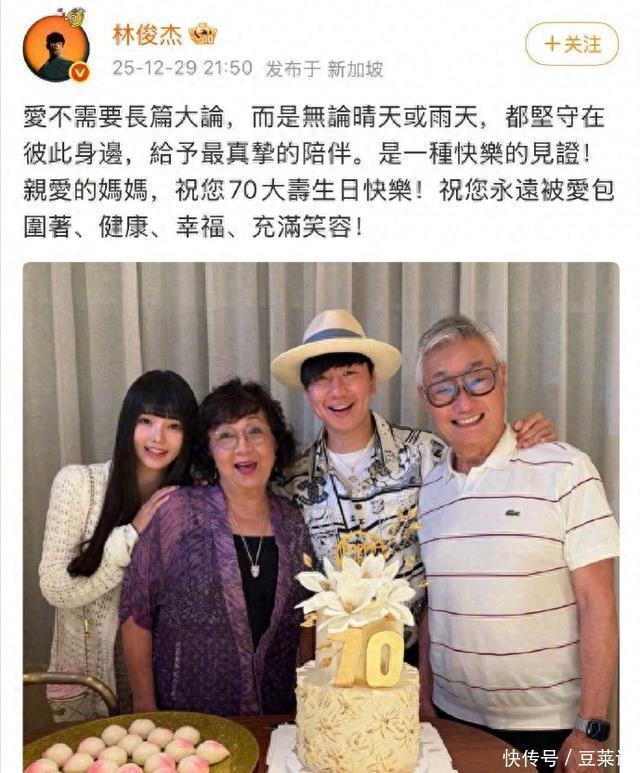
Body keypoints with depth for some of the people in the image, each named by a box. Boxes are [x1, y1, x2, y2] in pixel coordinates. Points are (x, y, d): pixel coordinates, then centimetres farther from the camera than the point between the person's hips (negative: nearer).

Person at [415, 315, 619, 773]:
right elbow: (430, 607, 7)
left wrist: (591, 729, -12)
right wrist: (425, 702, 3)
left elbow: (598, 603, -12)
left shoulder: (564, 471, -13)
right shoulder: (426, 489, 1)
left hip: (549, 727, -3)